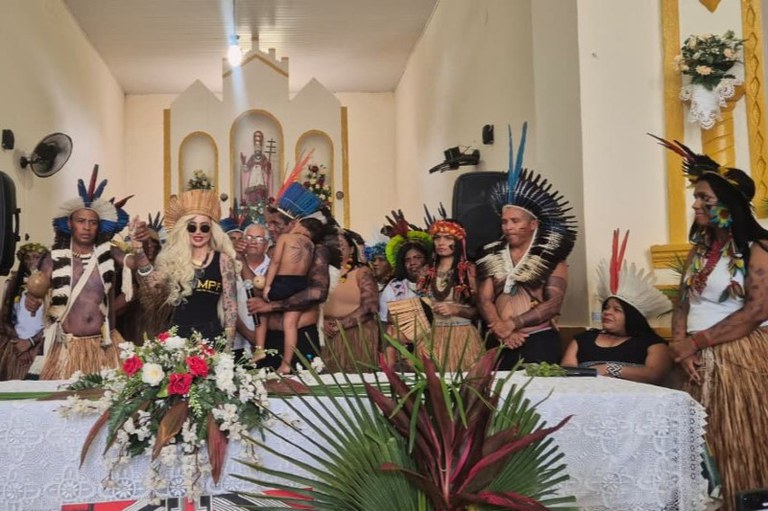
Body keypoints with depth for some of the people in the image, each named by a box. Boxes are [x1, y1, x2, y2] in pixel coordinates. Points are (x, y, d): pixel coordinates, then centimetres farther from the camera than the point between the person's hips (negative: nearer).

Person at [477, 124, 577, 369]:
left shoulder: (551, 258, 1)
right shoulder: (492, 257, 11)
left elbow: (554, 303, -9)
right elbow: (484, 299, 2)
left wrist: (512, 323, -14)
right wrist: (501, 330, -15)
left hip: (540, 342, -3)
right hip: (500, 343, 3)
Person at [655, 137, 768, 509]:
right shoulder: (699, 250, 14)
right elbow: (683, 304, 10)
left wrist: (697, 342, -15)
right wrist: (683, 347, -8)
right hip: (700, 364, 6)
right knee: (705, 444, 9)